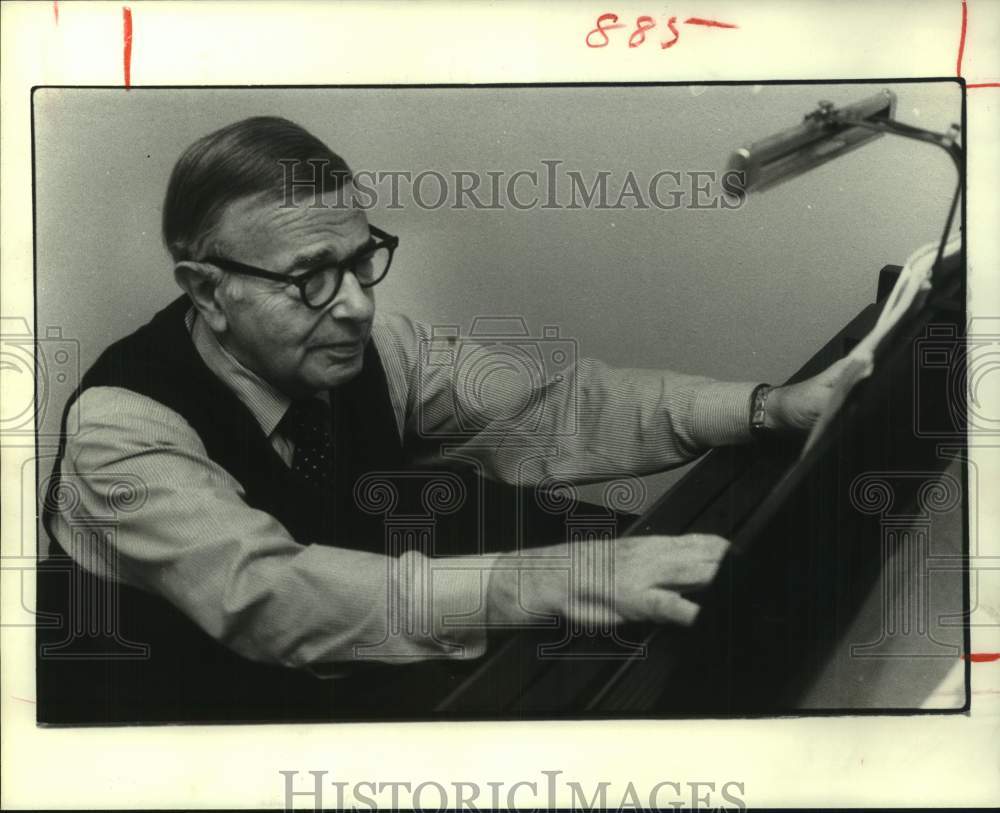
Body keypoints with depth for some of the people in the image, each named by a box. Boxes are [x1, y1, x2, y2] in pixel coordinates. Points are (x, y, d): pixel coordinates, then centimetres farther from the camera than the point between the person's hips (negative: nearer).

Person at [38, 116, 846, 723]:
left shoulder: (371, 347, -11)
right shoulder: (125, 425, -29)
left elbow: (539, 419, -17)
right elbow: (270, 597, -43)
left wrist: (767, 407, -28)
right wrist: (551, 580, -52)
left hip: (344, 682, 6)